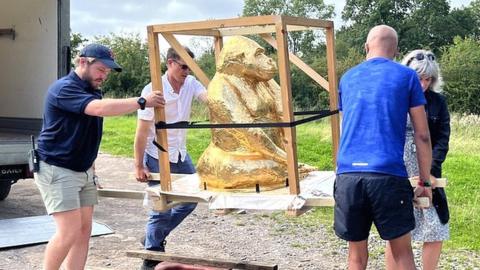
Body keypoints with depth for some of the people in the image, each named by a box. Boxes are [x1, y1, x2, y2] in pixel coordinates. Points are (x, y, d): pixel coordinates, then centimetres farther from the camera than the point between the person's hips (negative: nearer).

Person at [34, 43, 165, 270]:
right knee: (70, 231, -13)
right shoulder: (63, 88, -16)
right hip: (57, 171, -9)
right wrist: (142, 102, -28)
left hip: (84, 171, 9)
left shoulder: (93, 92, 13)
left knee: (84, 230, 5)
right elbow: (100, 109, -32)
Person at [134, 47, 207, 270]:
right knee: (161, 209, -2)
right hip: (157, 158, -7)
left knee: (190, 200, 13)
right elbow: (141, 132, -14)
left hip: (180, 155, 7)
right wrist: (139, 166, -13)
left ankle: (154, 238, 33)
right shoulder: (153, 90, -18)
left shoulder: (191, 83, -2)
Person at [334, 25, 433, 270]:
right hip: (389, 176, -3)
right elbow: (422, 135, 5)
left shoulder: (347, 78, 18)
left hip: (348, 175, 3)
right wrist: (425, 182, 13)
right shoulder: (406, 76, 7)